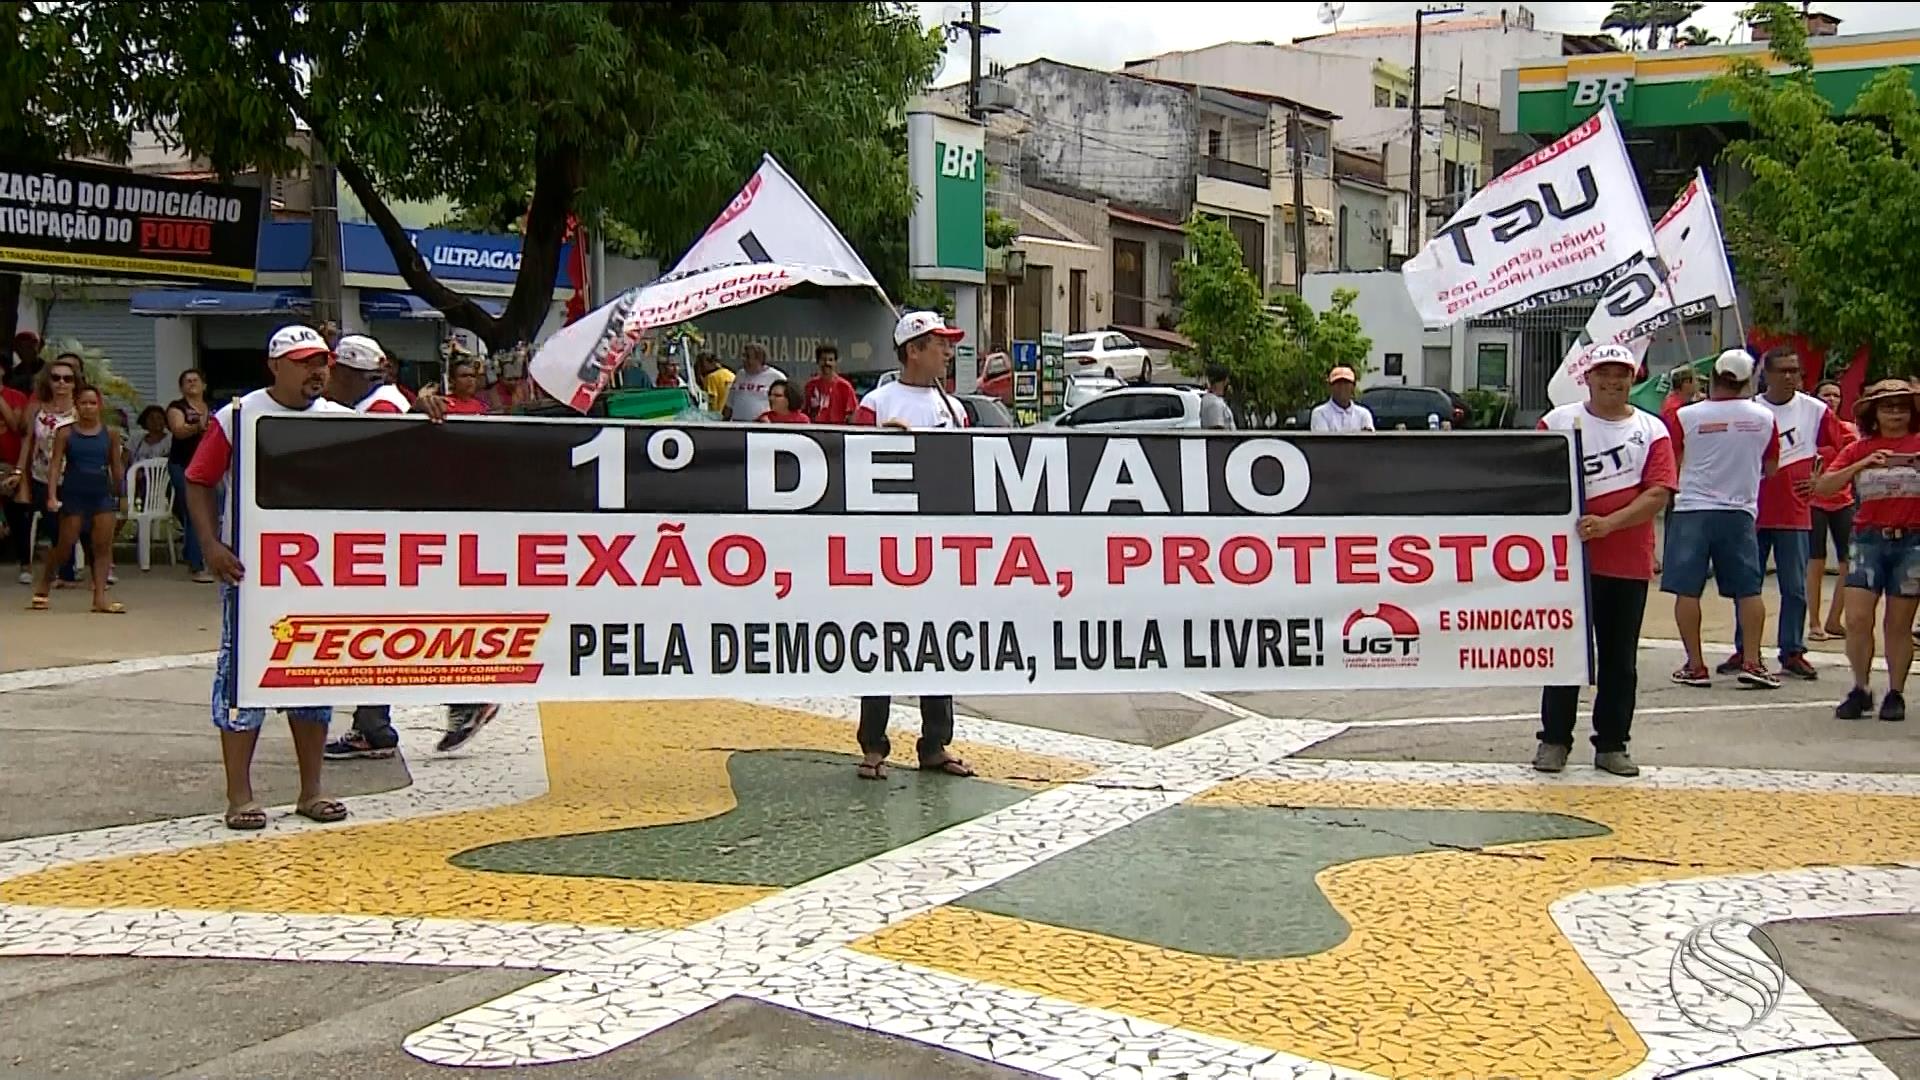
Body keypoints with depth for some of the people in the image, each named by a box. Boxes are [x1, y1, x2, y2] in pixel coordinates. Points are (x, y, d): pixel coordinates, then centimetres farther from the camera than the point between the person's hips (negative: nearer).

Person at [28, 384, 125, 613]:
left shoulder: (110, 433, 3)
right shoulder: (65, 433, -3)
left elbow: (117, 467, 9)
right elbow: (56, 465, -6)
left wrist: (120, 497, 12)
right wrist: (52, 496, -15)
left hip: (102, 494, 2)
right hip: (73, 495, -2)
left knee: (103, 546, -3)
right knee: (65, 546, 3)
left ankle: (100, 598, -2)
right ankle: (42, 587, 22)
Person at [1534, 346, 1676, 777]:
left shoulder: (1652, 430, 4)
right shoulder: (1558, 422, 2)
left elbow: (1659, 493, -7)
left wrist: (1608, 524, -20)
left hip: (1630, 563, 1)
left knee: (1620, 659, 8)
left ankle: (1612, 744, 17)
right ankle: (1554, 740, 13)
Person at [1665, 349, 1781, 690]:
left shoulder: (1687, 416, -7)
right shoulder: (1763, 418, 1)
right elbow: (1771, 468, 12)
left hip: (1692, 509, -2)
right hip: (1740, 511, 2)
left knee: (1687, 590, 2)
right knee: (1748, 590, 9)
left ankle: (1695, 666, 2)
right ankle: (1751, 661, 4)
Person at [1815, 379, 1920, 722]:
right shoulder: (1859, 449, 9)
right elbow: (1822, 487, -2)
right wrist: (1863, 464, -13)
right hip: (1869, 539, 1)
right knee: (1857, 619, -7)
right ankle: (1861, 690, 6)